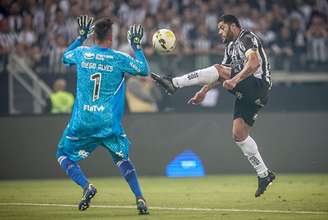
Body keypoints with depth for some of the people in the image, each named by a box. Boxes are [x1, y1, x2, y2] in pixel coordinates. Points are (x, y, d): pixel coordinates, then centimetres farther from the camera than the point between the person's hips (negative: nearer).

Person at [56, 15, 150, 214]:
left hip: (82, 121, 0)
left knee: (64, 155, 16)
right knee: (122, 157, 19)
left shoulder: (81, 53, 0)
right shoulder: (119, 59, -6)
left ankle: (87, 186, -9)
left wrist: (81, 36, 30)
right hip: (109, 122, 0)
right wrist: (136, 46, 16)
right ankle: (139, 198, 2)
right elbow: (144, 70, 8)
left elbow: (65, 57, 23)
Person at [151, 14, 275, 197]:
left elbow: (254, 63, -24)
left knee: (218, 69, -22)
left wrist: (235, 79, -34)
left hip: (258, 85, -10)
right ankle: (264, 175, 7)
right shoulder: (231, 46, 24)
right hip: (247, 92, 10)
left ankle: (173, 83, -27)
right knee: (239, 134, 3)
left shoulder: (247, 38, -5)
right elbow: (220, 77, 29)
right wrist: (204, 91, 18)